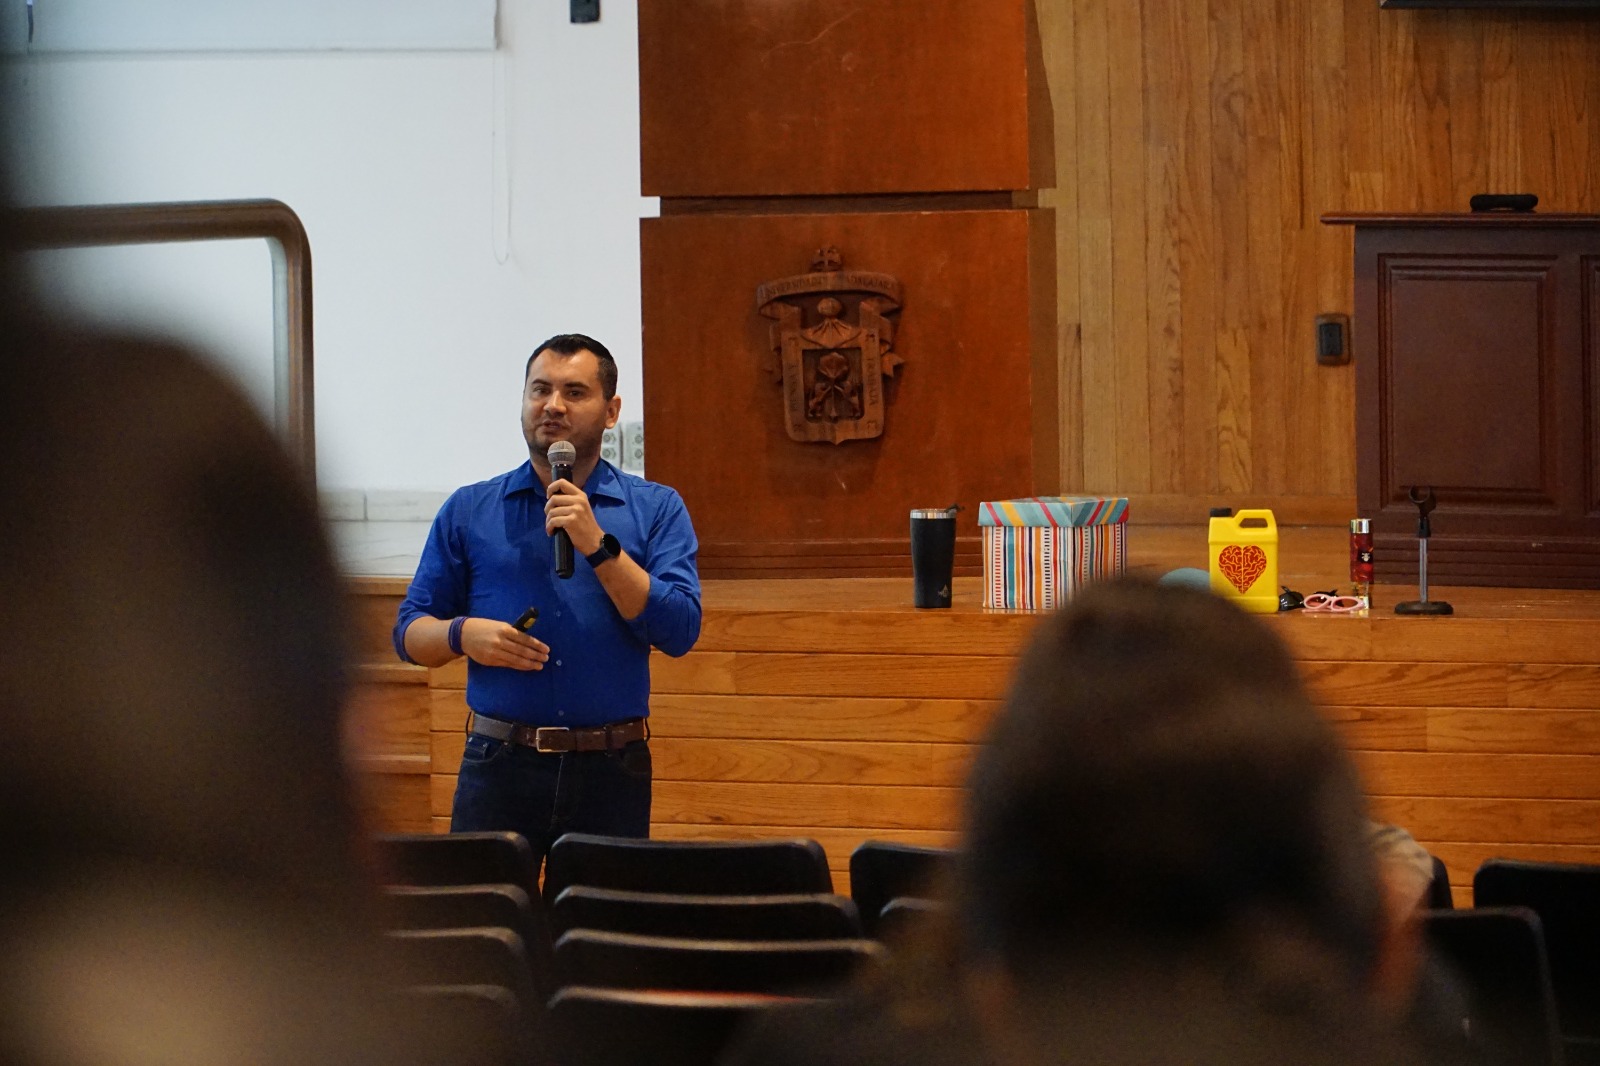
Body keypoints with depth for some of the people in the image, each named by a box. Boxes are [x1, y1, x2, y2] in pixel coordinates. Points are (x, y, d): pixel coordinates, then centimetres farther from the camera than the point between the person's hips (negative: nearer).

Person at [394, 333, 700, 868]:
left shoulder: (656, 509, 7)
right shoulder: (469, 510, 11)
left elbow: (679, 631, -6)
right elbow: (410, 632, 10)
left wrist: (598, 545, -13)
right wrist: (463, 635, -11)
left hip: (611, 770, 0)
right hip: (500, 764, 0)